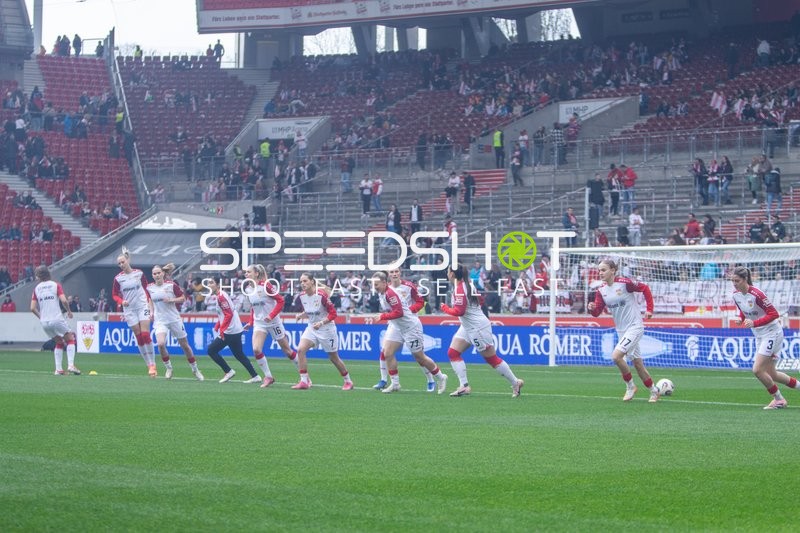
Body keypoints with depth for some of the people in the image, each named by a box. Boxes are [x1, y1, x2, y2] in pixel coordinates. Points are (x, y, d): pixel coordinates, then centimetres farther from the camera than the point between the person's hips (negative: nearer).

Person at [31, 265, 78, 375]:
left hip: (44, 322, 4)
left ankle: (58, 369, 11)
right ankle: (71, 365, -8)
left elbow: (32, 308, 2)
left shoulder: (36, 288, 7)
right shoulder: (56, 285, -1)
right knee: (70, 340, 9)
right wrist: (69, 311, 4)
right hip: (57, 319, -4)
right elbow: (63, 300, -14)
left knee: (59, 342, 20)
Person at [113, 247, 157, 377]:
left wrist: (149, 304, 1)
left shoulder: (139, 273, -1)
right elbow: (114, 294, 7)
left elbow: (146, 288, 8)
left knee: (145, 334, -13)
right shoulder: (118, 278, -1)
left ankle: (152, 364, -7)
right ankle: (149, 365, 7)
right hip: (129, 309, 1)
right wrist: (121, 301, -13)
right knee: (139, 337, 0)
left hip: (142, 306, -1)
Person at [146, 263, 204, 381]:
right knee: (160, 344, -22)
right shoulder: (150, 287, -1)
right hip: (160, 320, 1)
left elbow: (183, 298, -1)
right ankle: (168, 368, 1)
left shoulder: (171, 285, -9)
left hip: (174, 319, -1)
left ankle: (195, 369, 26)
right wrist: (151, 311, 6)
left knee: (184, 345, 7)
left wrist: (171, 300, -17)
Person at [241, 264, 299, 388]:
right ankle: (268, 377, -4)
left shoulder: (265, 286, -16)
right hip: (259, 323, 5)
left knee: (287, 350, 5)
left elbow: (281, 301, -16)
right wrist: (251, 322, 12)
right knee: (256, 350, -16)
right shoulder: (248, 290, 4)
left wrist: (271, 315, -24)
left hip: (273, 322, -5)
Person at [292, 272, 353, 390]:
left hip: (326, 329, -5)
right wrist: (301, 315, -5)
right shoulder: (302, 296, -1)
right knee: (300, 350, -17)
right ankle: (304, 381, -13)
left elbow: (333, 313, -18)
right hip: (311, 328, 6)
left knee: (334, 358, 6)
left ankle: (348, 381, 26)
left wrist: (321, 323, -29)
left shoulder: (321, 294, -20)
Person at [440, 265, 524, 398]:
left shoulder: (460, 289, -20)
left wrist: (445, 308, -7)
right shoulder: (466, 285, 8)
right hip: (467, 327, 10)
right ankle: (464, 386, -2)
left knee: (492, 359, 0)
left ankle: (515, 383, 12)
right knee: (453, 353, 1)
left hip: (478, 327, -10)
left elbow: (459, 311, -24)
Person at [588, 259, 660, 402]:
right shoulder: (601, 290, 1)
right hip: (621, 330, 7)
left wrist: (649, 309, -8)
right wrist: (591, 308, -22)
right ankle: (654, 391, 29)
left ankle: (630, 386, -2)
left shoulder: (625, 283, -16)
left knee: (616, 356, -21)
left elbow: (645, 289, -5)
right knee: (638, 363, 12)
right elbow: (597, 312, 1)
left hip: (635, 326, -7)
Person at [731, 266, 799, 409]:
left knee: (757, 369, -15)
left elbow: (773, 314, -22)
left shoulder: (756, 294, -24)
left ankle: (779, 399, 2)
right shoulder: (736, 295, 0)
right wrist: (741, 318, -4)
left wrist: (754, 323, -30)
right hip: (759, 336, 8)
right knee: (771, 374, 10)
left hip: (772, 333, -8)